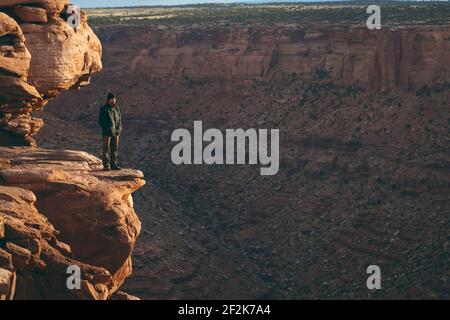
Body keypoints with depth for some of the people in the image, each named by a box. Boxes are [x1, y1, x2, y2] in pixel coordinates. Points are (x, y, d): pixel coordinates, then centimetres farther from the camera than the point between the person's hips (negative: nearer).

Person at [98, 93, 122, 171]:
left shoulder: (117, 108, 11)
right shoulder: (103, 109, -3)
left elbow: (119, 119, 17)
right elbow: (101, 121, -3)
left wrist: (119, 128, 1)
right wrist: (107, 128, -12)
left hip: (116, 132, 5)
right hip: (107, 132, -5)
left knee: (115, 148, 6)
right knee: (106, 149, -4)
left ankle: (114, 164, 11)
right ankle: (106, 166, -3)